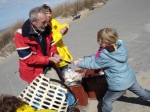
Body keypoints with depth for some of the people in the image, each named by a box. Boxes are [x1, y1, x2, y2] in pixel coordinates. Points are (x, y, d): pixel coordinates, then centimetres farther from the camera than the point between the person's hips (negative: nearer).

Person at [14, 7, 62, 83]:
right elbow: (28, 59, -22)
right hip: (33, 71, -5)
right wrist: (49, 59, -24)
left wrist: (54, 54, -12)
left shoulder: (46, 29, -6)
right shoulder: (21, 35, -23)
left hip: (48, 67, 5)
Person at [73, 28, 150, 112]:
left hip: (118, 85, -7)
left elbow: (92, 64, -14)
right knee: (141, 92, 31)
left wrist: (79, 63, 0)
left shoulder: (106, 56, -30)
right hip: (130, 78, 8)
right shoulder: (119, 46, -6)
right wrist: (84, 59, 1)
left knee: (107, 101, 16)